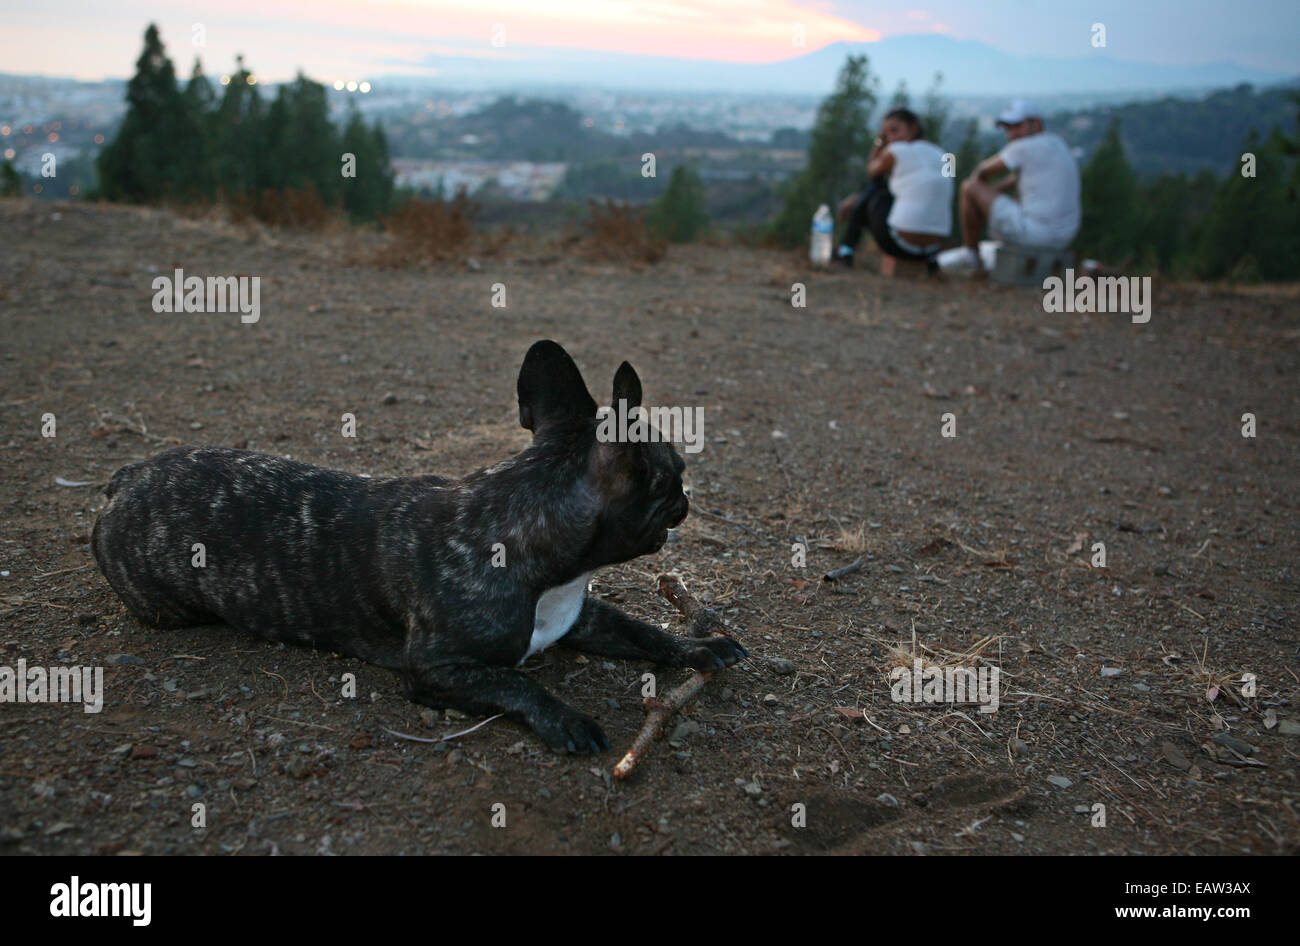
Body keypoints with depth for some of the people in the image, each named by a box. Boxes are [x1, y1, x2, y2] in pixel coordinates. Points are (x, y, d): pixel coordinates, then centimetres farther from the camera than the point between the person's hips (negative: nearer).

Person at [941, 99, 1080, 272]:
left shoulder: (1023, 148, -11)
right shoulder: (1056, 142, 16)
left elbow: (983, 170, 1)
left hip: (1033, 230, -9)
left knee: (969, 186, 2)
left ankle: (970, 252, 14)